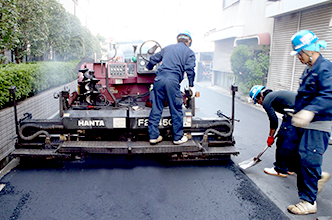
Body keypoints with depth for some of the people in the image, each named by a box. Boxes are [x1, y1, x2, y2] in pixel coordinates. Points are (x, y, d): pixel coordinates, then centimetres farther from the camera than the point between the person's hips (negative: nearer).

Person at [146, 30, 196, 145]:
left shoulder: (167, 48, 26)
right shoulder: (189, 52, 13)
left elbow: (153, 59, 29)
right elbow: (190, 69, -1)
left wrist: (147, 69, 46)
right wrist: (191, 85, 3)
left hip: (159, 79, 4)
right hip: (173, 81, -4)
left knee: (156, 109, 8)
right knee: (176, 110, 6)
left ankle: (153, 136, 14)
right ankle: (178, 137, 15)